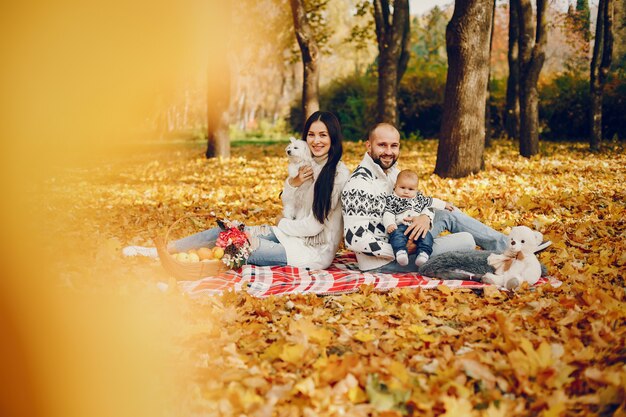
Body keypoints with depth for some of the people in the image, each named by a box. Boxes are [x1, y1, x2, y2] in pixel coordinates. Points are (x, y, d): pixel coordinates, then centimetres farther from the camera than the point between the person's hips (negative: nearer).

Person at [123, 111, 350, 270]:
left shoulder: (339, 173, -18)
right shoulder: (308, 165, 8)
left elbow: (314, 225, -18)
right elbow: (287, 203, 7)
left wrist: (280, 225, -3)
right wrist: (293, 183, -13)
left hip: (316, 250, -8)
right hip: (295, 234, 8)